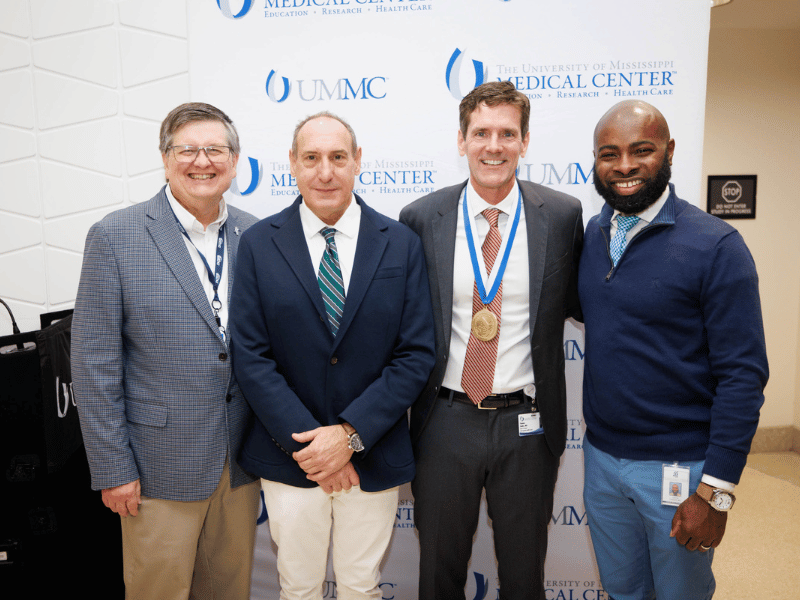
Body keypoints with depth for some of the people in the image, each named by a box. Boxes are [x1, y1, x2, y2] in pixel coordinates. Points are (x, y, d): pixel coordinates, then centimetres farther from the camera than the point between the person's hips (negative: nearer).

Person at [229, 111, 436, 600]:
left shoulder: (402, 245, -3)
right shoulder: (259, 245, -4)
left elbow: (416, 354, -7)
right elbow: (251, 357, -7)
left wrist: (350, 434, -15)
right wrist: (307, 441, -14)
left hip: (374, 458, 1)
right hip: (290, 458, 0)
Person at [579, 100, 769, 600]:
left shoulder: (716, 245, -15)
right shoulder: (590, 235, 2)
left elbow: (743, 375, -15)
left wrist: (716, 492, -16)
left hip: (679, 466, -4)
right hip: (601, 455, 4)